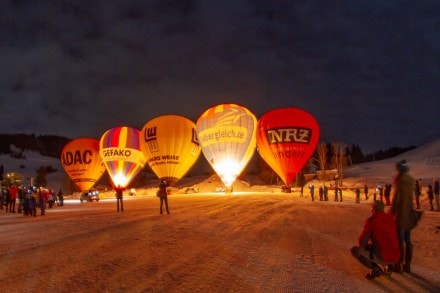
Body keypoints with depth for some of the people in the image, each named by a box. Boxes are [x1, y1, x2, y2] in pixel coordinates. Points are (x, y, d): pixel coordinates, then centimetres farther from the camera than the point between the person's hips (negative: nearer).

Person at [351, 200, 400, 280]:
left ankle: (376, 269, -2)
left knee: (355, 249, 4)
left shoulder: (371, 220, -11)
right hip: (395, 257, 7)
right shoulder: (390, 218, 7)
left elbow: (361, 242, -8)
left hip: (382, 257, -7)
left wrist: (368, 244, 16)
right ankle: (388, 267, 18)